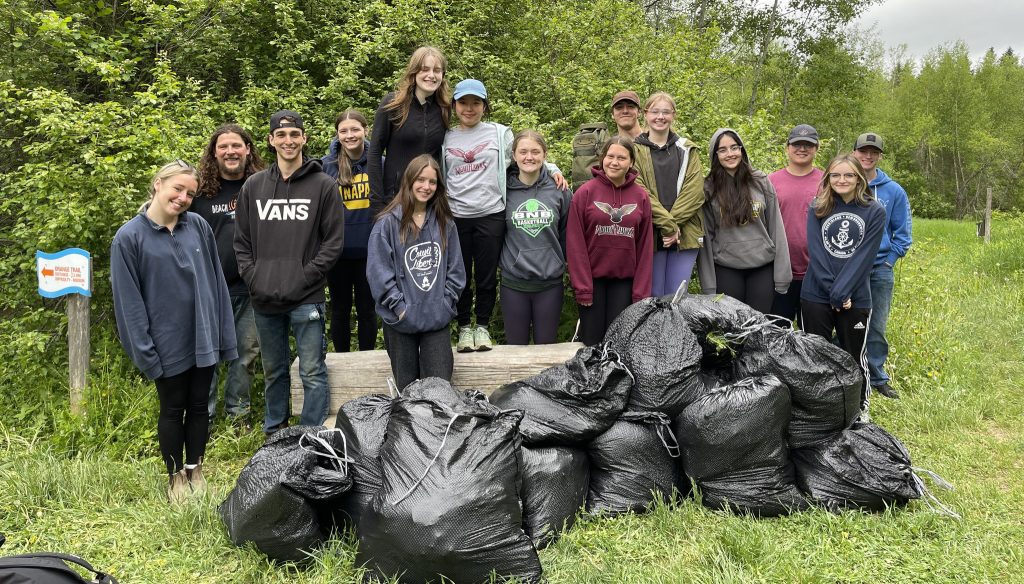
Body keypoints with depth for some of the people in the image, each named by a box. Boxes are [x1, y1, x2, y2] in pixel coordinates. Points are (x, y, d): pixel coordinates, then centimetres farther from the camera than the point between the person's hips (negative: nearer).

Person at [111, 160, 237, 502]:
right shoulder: (129, 237, -9)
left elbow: (216, 282, 3)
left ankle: (195, 471, 30)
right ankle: (175, 477, 28)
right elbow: (128, 300, -8)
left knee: (199, 406, 14)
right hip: (168, 343, -3)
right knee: (172, 409, 12)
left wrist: (224, 334, 2)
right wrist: (144, 350, -11)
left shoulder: (199, 227, -1)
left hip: (203, 338, 3)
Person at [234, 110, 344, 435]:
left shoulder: (323, 185, -1)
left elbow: (333, 240, -3)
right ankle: (274, 433, 32)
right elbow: (242, 241, 12)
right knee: (273, 371, 17)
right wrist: (252, 278, -1)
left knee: (312, 372, 0)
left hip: (306, 299, -3)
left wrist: (306, 277, -11)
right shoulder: (253, 186, 9)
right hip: (264, 299, 4)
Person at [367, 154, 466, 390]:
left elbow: (455, 269, 8)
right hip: (401, 322, -2)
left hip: (438, 321, 2)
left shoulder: (444, 224, 6)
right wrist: (399, 306, -11)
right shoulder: (388, 223, -5)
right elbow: (378, 271, -8)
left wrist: (446, 302, -1)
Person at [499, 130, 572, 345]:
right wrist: (506, 261, 5)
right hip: (513, 283, 0)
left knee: (546, 346, 10)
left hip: (550, 282, 0)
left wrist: (559, 262, 9)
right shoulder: (505, 190, -2)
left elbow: (567, 234, 9)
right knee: (516, 348, 10)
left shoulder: (560, 190, 0)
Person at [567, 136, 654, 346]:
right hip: (592, 278, -2)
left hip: (624, 280, 2)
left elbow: (645, 247, 3)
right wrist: (582, 287, -10)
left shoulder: (641, 197, 3)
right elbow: (575, 243, -6)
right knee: (592, 341, 2)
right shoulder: (585, 192, -5)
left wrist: (641, 292, -1)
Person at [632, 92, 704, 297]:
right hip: (650, 234, -2)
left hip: (684, 235, 2)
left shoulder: (687, 150, 12)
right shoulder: (636, 150, 3)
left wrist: (674, 223, -13)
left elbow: (694, 191, 0)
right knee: (653, 296, 5)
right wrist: (667, 225, -15)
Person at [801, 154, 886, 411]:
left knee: (853, 357, 10)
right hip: (816, 296, 1)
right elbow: (816, 253, -3)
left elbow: (863, 257, -9)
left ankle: (860, 411, 26)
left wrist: (840, 292, -16)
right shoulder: (817, 208, 4)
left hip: (855, 298, -1)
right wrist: (831, 291, -13)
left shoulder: (874, 211, -1)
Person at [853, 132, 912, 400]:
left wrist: (889, 260, -2)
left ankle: (878, 377, 18)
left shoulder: (894, 191, 4)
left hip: (879, 270, 1)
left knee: (876, 328, 5)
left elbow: (902, 232, 8)